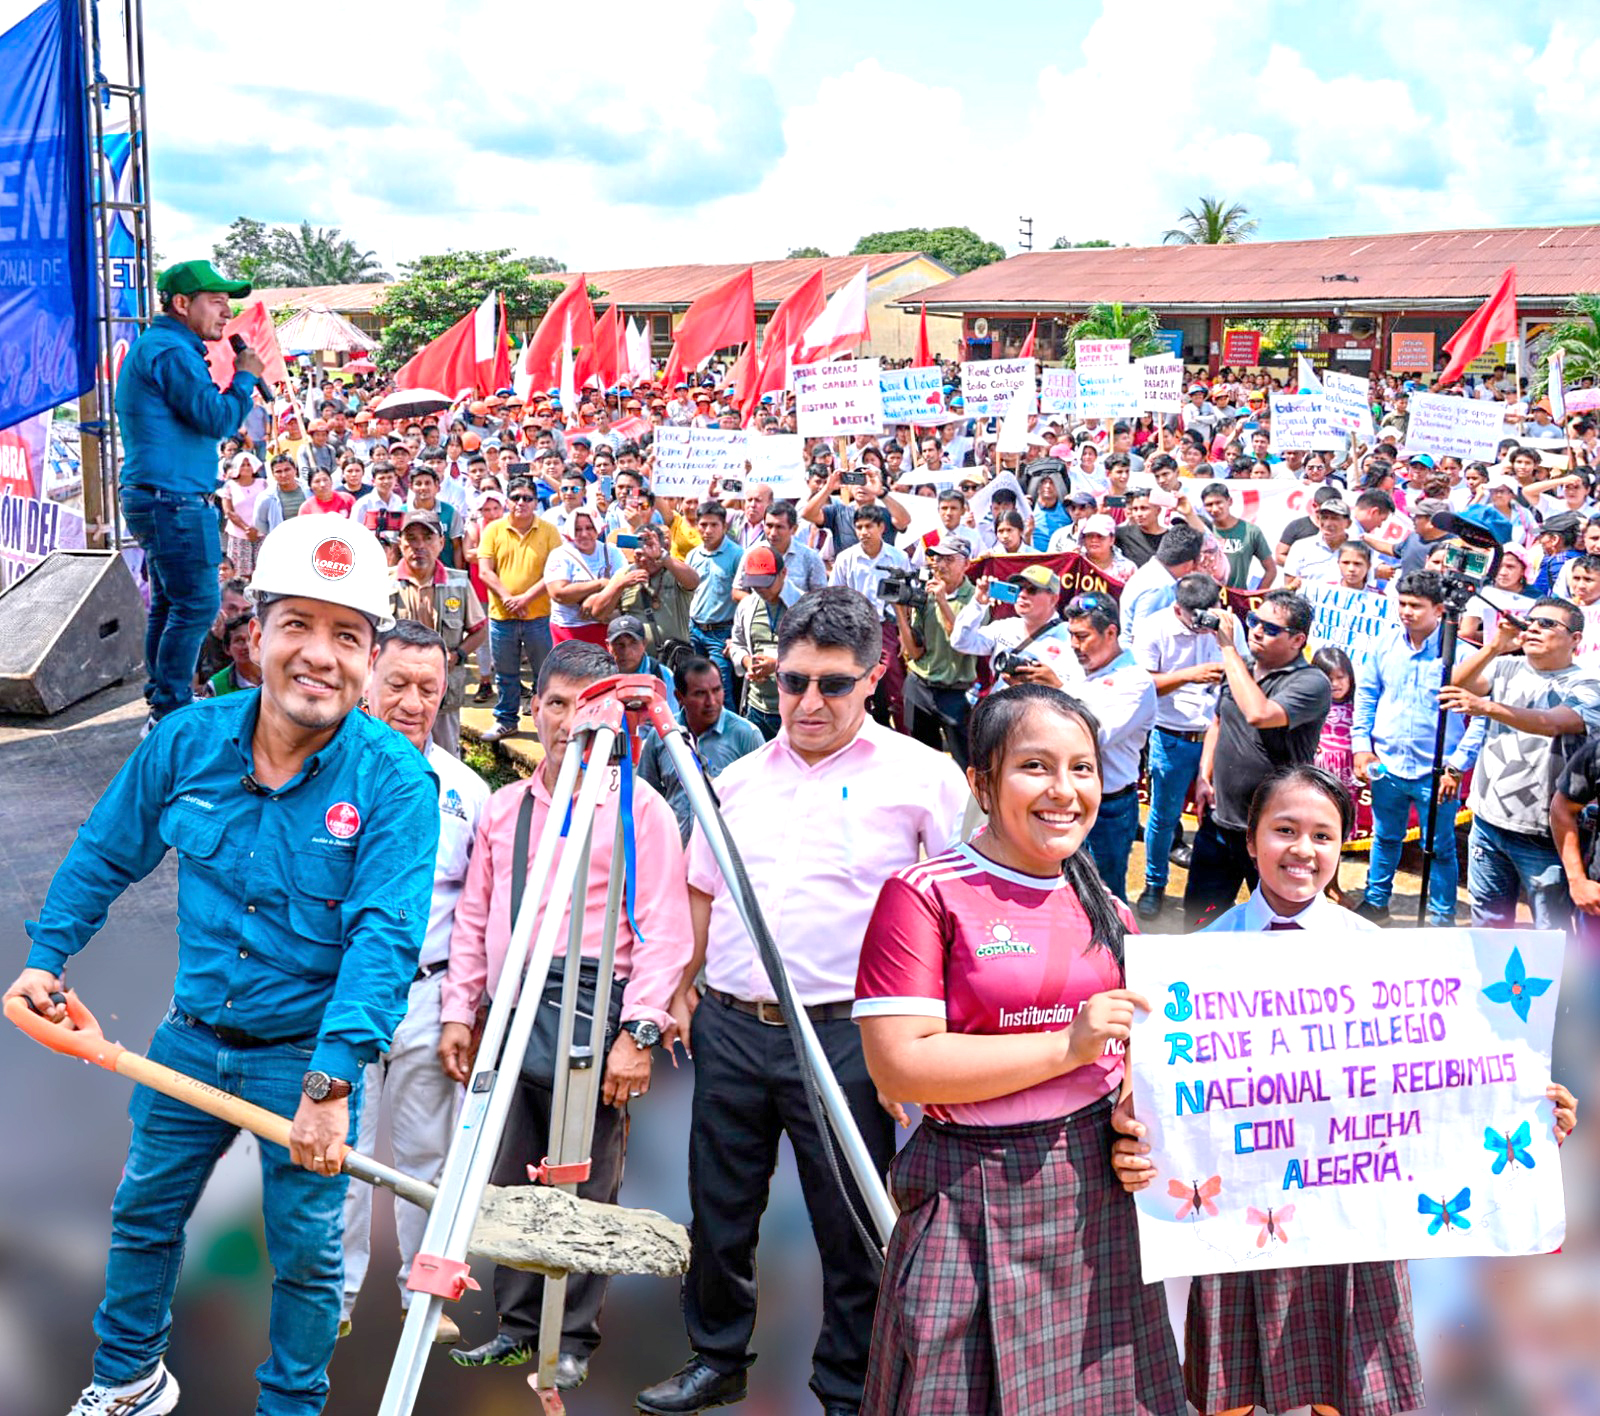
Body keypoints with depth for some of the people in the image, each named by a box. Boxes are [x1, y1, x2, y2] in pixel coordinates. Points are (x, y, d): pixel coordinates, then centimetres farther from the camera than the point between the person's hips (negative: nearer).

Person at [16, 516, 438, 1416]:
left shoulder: (394, 782, -22)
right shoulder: (188, 740, -9)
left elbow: (384, 935, -30)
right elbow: (105, 855, 8)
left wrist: (331, 1081, -37)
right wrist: (48, 954, 9)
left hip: (313, 1054, -4)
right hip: (191, 1039, 4)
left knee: (307, 1252, 11)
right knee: (145, 1212, 22)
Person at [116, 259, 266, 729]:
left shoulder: (153, 346, 20)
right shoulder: (171, 350, -14)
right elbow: (219, 420, -19)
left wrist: (240, 379, 11)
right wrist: (245, 377, -5)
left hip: (155, 497, 11)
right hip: (175, 501, -11)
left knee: (170, 603, 15)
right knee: (196, 605, -9)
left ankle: (162, 707, 22)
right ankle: (171, 714, -6)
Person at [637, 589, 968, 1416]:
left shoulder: (921, 776, -3)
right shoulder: (739, 778, 12)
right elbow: (702, 893, 21)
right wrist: (682, 990, 14)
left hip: (845, 1035, -4)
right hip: (728, 1027, 5)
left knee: (852, 1230, 5)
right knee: (719, 1212, 15)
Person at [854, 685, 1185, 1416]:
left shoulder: (1104, 911, 9)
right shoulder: (924, 895, -11)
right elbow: (898, 1065, -19)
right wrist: (1067, 1046, -18)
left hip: (1097, 1194, 5)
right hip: (975, 1207, -5)